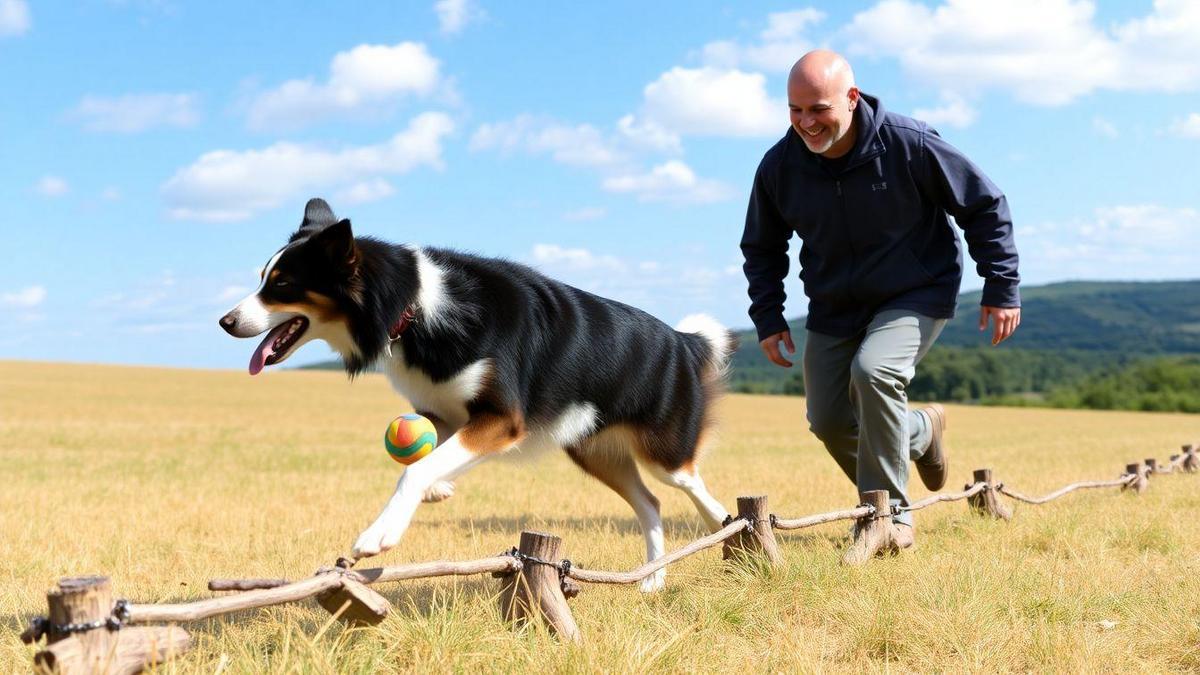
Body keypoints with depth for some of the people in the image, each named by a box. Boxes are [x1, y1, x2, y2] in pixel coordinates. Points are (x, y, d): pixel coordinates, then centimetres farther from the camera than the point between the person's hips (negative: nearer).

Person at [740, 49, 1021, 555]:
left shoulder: (908, 144, -22)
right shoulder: (779, 167, -13)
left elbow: (985, 206, -10)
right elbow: (762, 248, 6)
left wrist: (1002, 288, -10)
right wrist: (768, 317, -2)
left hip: (916, 294, -5)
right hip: (834, 304, 5)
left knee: (873, 371, -31)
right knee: (829, 421, 3)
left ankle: (891, 514, -18)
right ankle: (919, 432, 33)